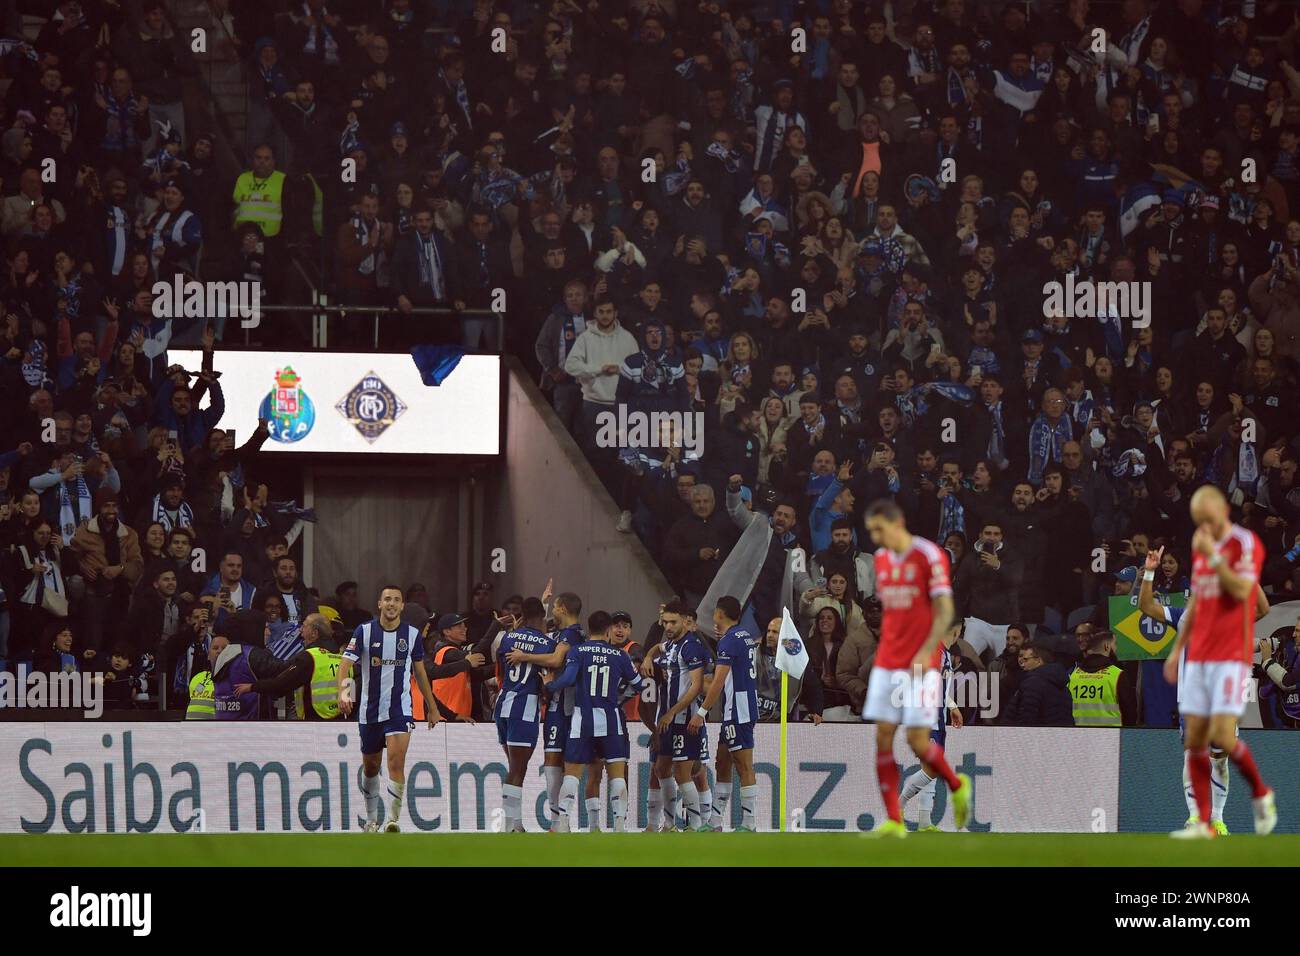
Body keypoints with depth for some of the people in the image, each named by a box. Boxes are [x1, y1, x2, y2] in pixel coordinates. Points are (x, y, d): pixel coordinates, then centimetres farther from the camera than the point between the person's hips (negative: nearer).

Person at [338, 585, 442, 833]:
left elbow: (420, 672, 14)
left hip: (400, 709, -1)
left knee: (396, 762, -18)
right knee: (370, 767, 12)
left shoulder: (412, 635, 3)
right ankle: (371, 819, 30)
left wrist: (433, 708, 18)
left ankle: (393, 820, -17)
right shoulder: (365, 631, -3)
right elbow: (346, 664, -11)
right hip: (370, 708, 1)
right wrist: (343, 691, -30)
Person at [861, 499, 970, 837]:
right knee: (883, 737, -3)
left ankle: (957, 786, 20)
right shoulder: (881, 559, 11)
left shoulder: (929, 556, -9)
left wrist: (926, 652, -22)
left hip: (921, 664, -6)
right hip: (887, 664, 6)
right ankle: (894, 821, -1)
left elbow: (945, 611, -13)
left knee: (917, 739, -9)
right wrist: (887, 651, 17)